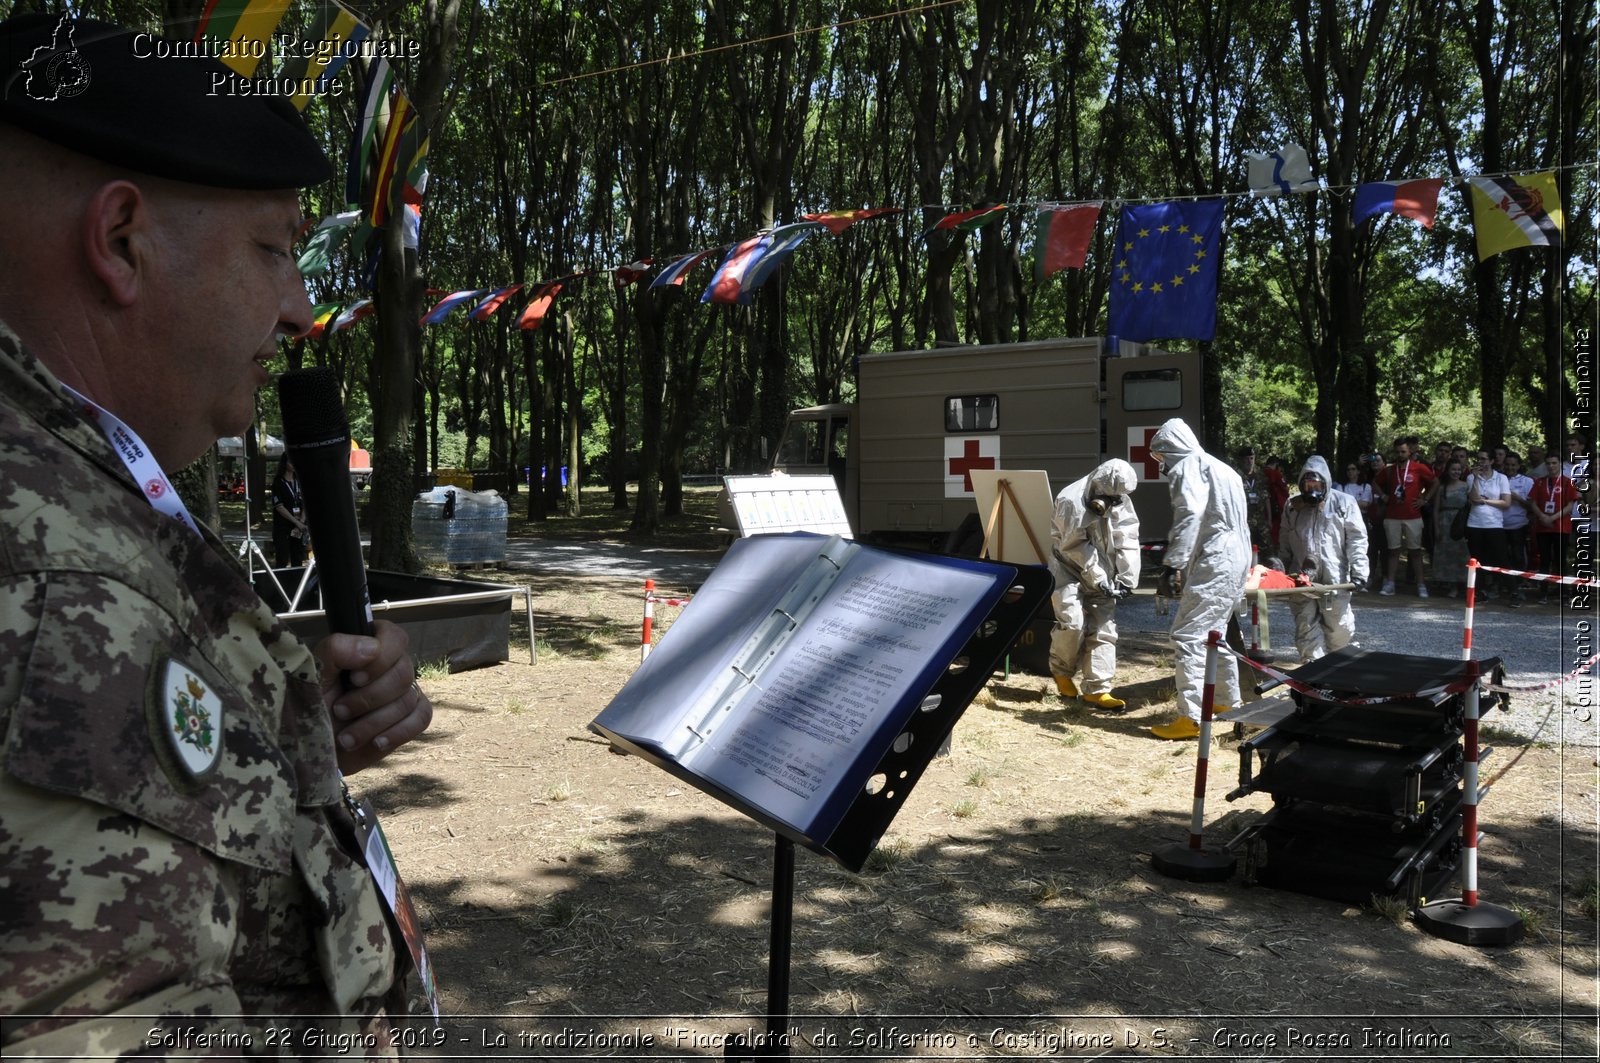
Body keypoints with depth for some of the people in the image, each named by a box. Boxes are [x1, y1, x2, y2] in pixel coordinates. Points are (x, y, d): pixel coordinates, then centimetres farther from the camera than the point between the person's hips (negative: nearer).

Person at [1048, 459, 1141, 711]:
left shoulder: (1121, 501, -2)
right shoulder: (1071, 501, -21)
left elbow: (1127, 541, -5)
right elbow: (1077, 548, -20)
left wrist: (1127, 579, -14)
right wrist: (1100, 580, -21)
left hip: (1102, 575, 5)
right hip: (1069, 569, -5)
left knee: (1104, 629, 0)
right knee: (1072, 622, -17)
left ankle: (1096, 689, 4)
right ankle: (1062, 670, 10)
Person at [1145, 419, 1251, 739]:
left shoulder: (1189, 466, -5)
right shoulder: (1221, 468, 26)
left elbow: (1189, 515, -20)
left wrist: (1174, 563, -22)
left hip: (1214, 564, -10)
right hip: (1237, 560, 10)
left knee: (1188, 635, -12)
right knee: (1212, 632, 23)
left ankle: (1190, 716, -16)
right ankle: (1227, 700, 36)